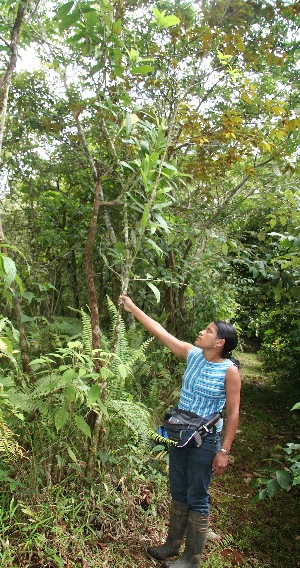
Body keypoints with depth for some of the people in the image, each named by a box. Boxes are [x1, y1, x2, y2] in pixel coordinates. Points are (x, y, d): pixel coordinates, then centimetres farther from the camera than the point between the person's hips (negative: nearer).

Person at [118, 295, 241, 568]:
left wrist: (224, 451, -16)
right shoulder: (193, 354, -4)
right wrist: (133, 308, 1)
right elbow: (161, 332, 0)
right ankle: (172, 545, 41)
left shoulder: (229, 371, -18)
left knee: (197, 499, 8)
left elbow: (233, 412, -15)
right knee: (178, 493, 21)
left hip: (206, 441, -6)